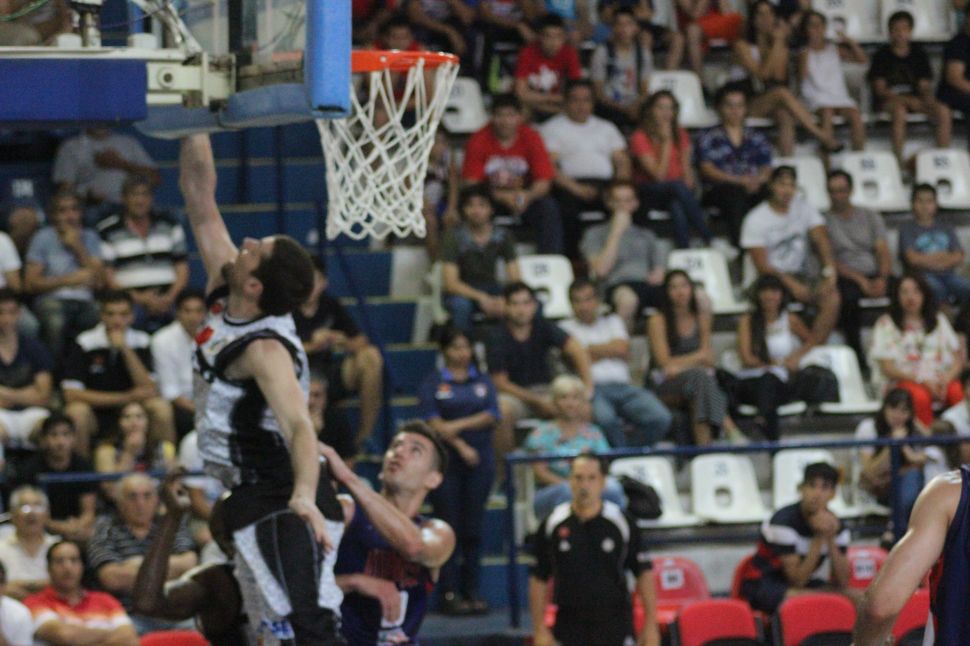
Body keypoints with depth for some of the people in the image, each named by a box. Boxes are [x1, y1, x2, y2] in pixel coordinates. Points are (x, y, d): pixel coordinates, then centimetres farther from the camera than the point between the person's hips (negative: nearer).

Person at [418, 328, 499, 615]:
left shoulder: (483, 382, 12)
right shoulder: (433, 384, 4)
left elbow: (492, 416, 1)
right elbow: (432, 422, -6)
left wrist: (458, 425, -10)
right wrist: (461, 447, -14)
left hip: (480, 462, 3)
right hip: (446, 461, -3)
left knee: (473, 527, 3)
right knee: (449, 527, -4)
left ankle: (472, 590, 8)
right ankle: (449, 593, -4)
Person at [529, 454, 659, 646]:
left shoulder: (622, 523, -4)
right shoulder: (552, 525, 0)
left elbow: (644, 573, 0)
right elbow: (539, 580, 5)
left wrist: (650, 625, -4)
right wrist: (540, 630, 2)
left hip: (614, 623, -1)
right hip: (569, 626, 1)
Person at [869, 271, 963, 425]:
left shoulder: (939, 320, 16)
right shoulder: (886, 324, 5)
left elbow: (958, 360, 12)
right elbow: (887, 368, -3)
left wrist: (947, 379, -12)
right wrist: (921, 381, -15)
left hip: (939, 380, 3)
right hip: (903, 381, -3)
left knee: (957, 391, -31)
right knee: (920, 396, -37)